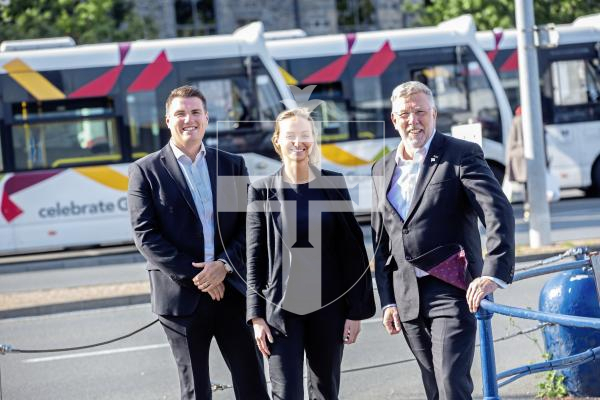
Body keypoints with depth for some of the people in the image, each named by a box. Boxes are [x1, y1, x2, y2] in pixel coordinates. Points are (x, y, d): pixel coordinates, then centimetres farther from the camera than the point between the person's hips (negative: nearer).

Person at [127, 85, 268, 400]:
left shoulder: (232, 165, 10)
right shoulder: (146, 171, 0)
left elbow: (249, 224, 6)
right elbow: (146, 236, -7)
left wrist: (225, 265, -12)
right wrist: (194, 277, -13)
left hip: (232, 290, 3)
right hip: (181, 298, -2)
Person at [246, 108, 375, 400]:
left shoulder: (333, 185, 3)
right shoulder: (262, 191, 1)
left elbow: (353, 250, 3)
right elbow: (255, 257, 3)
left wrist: (356, 310, -1)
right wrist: (256, 315, -3)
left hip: (328, 307, 1)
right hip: (280, 309, -1)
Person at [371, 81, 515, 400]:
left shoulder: (462, 155, -4)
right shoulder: (382, 170, 14)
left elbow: (499, 213, -14)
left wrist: (494, 274, -26)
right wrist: (387, 301, 11)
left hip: (451, 291, -5)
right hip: (407, 299, 6)